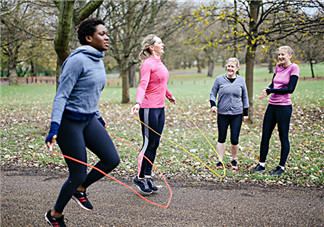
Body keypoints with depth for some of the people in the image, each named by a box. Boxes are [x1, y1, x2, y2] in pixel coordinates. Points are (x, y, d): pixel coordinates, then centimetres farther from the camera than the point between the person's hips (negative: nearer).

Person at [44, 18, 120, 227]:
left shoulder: (99, 61, 10)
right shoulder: (78, 60, -17)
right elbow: (61, 95, -20)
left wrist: (99, 118, 28)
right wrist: (54, 128, -27)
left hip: (89, 120, 8)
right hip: (69, 121, -8)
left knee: (112, 159, -6)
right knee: (78, 174, -2)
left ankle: (80, 189, 21)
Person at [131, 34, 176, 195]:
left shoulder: (160, 63, 15)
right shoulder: (148, 64, -12)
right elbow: (142, 85, -24)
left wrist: (169, 96, 43)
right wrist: (138, 103, -39)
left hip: (160, 108, 9)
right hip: (149, 109, -9)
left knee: (154, 144, 11)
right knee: (148, 144, -2)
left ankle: (148, 177, 20)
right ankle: (140, 177, 11)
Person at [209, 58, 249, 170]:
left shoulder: (241, 80, 4)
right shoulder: (219, 79, 0)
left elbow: (244, 97, 12)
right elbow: (213, 93, 8)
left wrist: (245, 113, 12)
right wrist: (213, 105, -9)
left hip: (237, 114, 0)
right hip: (222, 114, 0)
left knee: (234, 140, 0)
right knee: (221, 138, 5)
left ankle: (234, 161, 20)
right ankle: (220, 161, 15)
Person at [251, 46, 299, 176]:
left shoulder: (294, 68, -7)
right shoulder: (278, 67, 13)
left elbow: (290, 89, -15)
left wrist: (271, 91, -16)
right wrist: (267, 90, -8)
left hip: (284, 107, -7)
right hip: (272, 105, 7)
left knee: (283, 137, 2)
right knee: (265, 135, 8)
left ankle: (281, 167, 14)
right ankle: (261, 165, 18)